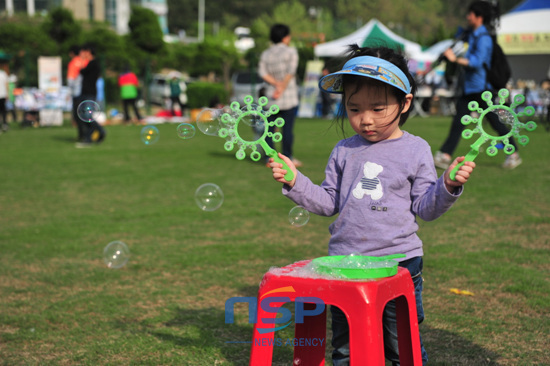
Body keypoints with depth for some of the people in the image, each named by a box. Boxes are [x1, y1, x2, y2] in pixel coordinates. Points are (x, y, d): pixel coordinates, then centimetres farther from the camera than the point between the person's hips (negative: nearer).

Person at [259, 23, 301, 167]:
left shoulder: (265, 54, 10)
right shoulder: (291, 51, -3)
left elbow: (262, 72, -2)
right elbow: (291, 71, -14)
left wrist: (277, 84, -8)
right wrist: (283, 87, -10)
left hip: (271, 97, 4)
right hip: (289, 96, -4)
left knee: (270, 128, 7)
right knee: (288, 128, -1)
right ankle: (287, 158, 1)